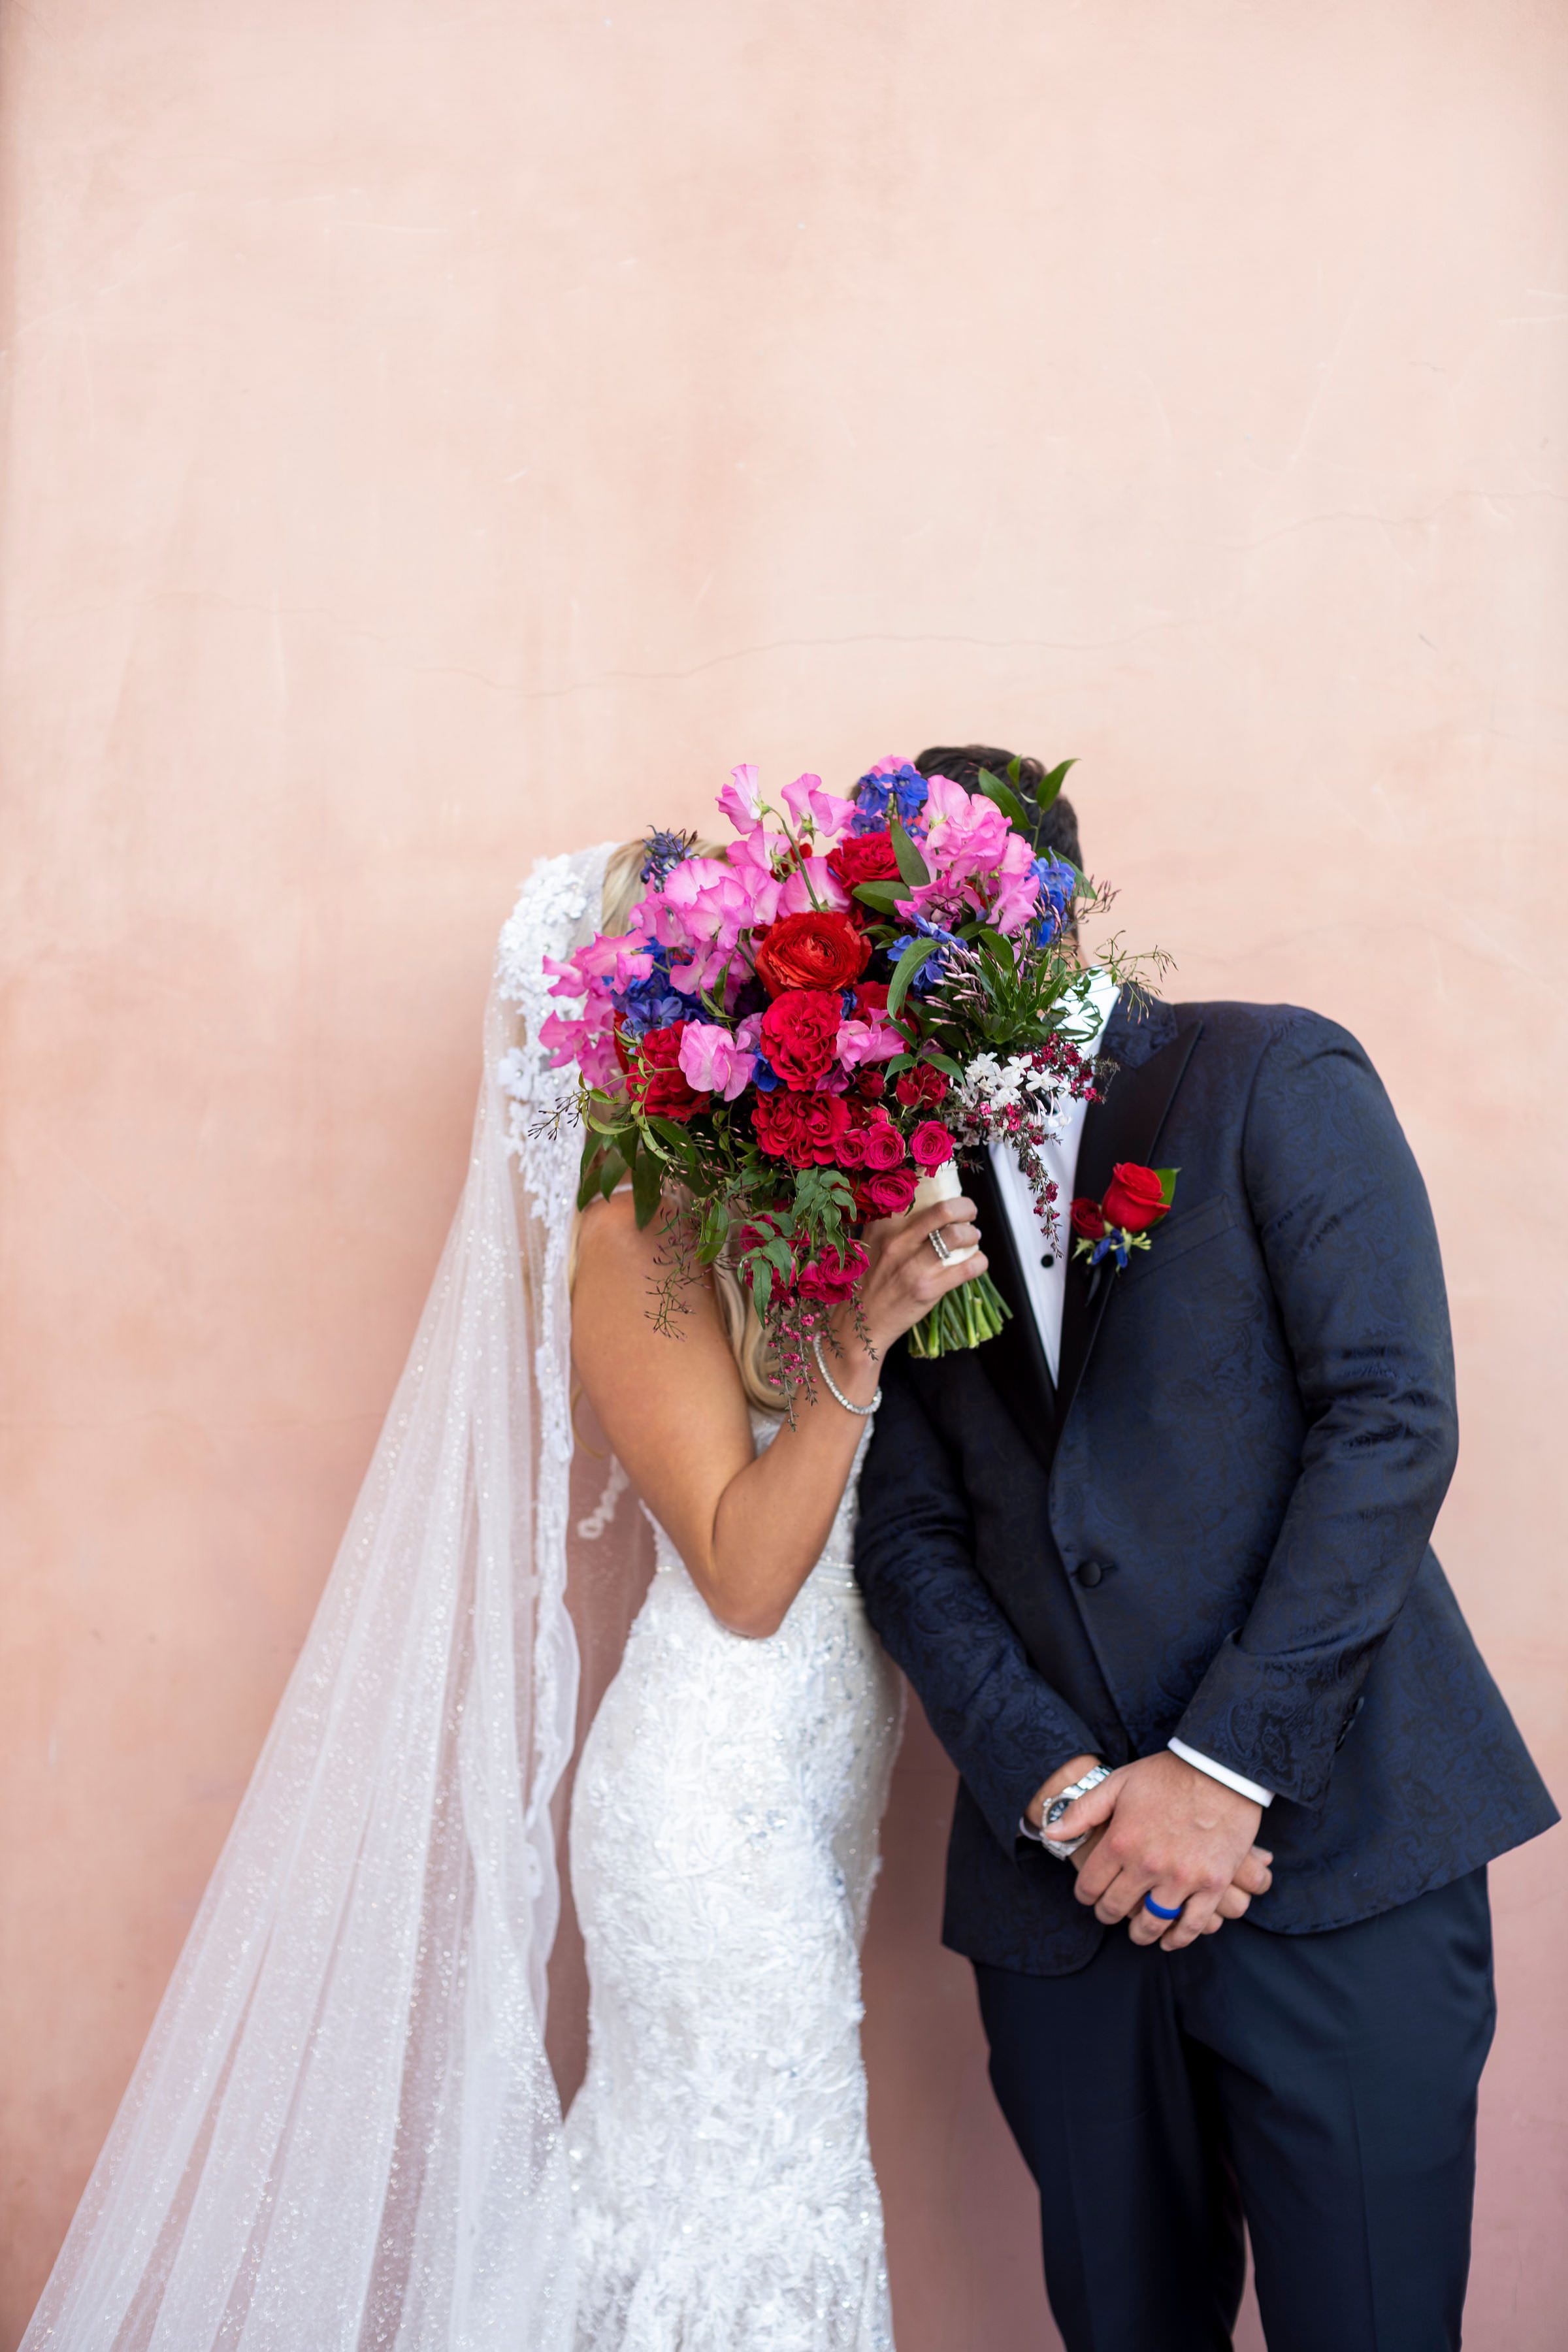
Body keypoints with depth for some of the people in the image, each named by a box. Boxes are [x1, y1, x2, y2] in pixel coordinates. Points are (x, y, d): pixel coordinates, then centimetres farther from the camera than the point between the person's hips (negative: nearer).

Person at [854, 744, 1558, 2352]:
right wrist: (1056, 1786, -10)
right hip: (1060, 1890, 4)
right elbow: (910, 1540, 6)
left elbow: (1390, 1419, -10)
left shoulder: (1272, 1077, 0)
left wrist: (1224, 1765, -15)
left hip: (1332, 1848, -3)